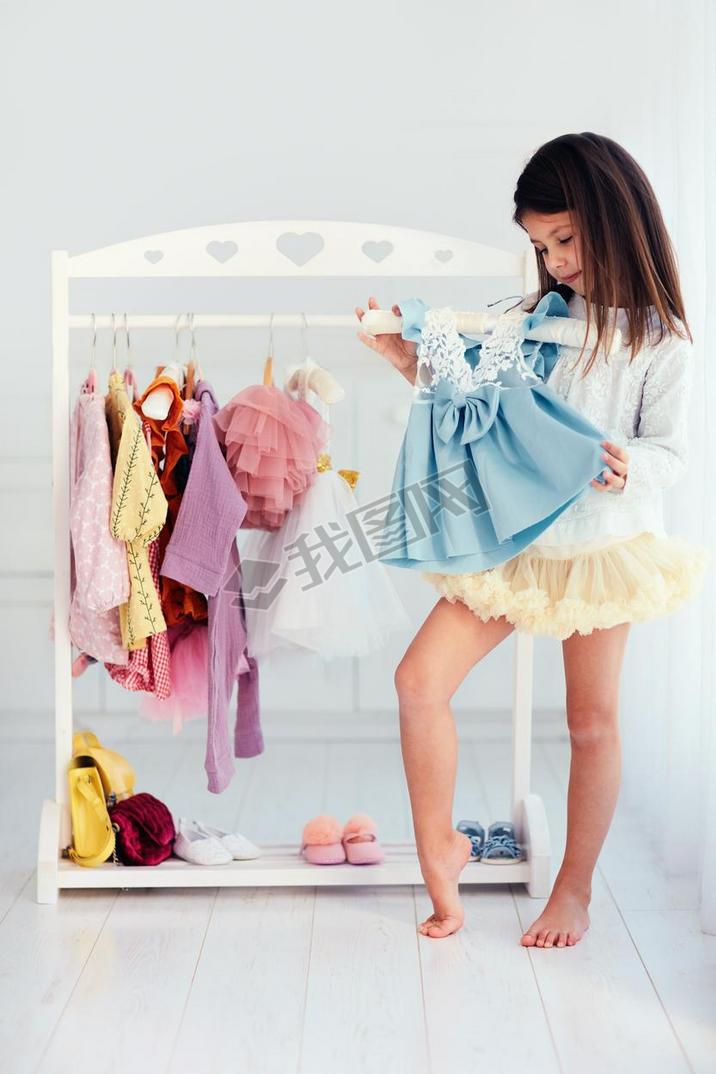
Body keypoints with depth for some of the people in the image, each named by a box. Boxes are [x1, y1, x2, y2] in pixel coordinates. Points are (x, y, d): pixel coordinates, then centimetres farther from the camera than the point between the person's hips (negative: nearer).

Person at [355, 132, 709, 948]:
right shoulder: (529, 316, 3)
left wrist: (626, 465, -30)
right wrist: (409, 361, -5)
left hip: (601, 547, -3)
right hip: (510, 538, 3)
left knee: (591, 721, 8)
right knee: (419, 680, -6)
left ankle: (575, 889, 24)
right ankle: (439, 849, 13)